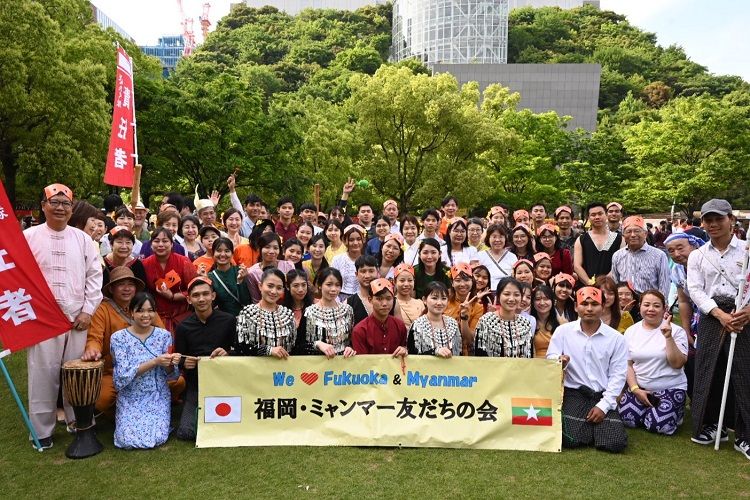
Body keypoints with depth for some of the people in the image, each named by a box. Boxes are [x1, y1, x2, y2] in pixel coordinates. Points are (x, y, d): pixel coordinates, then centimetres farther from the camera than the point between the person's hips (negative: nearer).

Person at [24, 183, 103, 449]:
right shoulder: (29, 237, 1)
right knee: (42, 374, 2)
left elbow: (94, 275, 7)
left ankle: (79, 421, 23)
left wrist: (88, 310, 1)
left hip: (77, 318, 2)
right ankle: (42, 429, 15)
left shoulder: (82, 239, 7)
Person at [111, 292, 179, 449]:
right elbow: (123, 375, -16)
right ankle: (123, 421, 18)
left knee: (157, 439, -16)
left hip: (158, 397, 1)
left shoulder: (164, 335, -4)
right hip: (130, 398, 0)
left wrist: (171, 364, -23)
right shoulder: (119, 338, -9)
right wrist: (155, 362, -27)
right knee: (128, 441, -15)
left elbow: (170, 375, 1)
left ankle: (163, 419, 17)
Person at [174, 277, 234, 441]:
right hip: (195, 384, 1)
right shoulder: (183, 327, 2)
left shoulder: (228, 320, -3)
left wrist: (228, 354, -19)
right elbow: (178, 360, 8)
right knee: (186, 433, -12)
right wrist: (184, 364, -15)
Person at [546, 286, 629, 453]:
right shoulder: (563, 331, 0)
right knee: (570, 440, -21)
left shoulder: (616, 338, 1)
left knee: (615, 443, -17)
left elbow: (618, 374, 0)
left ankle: (596, 424, 17)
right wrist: (560, 362, -25)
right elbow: (549, 361, 1)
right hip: (574, 394, -1)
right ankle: (588, 424, 14)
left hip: (603, 396, 1)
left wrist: (604, 405, -9)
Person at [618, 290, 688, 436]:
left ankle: (676, 410, 12)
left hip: (670, 388, -2)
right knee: (627, 418, -20)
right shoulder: (631, 331, 3)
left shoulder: (676, 331, -6)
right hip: (640, 387, 3)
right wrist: (635, 389, -8)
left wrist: (668, 337, -23)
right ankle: (649, 407, 13)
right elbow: (627, 364, 4)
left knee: (657, 424, -23)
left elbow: (677, 364, -14)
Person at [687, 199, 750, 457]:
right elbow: (695, 290, 0)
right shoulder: (697, 256, 10)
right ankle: (711, 426, 20)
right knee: (708, 373, 4)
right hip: (711, 317, 2)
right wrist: (720, 314, -13)